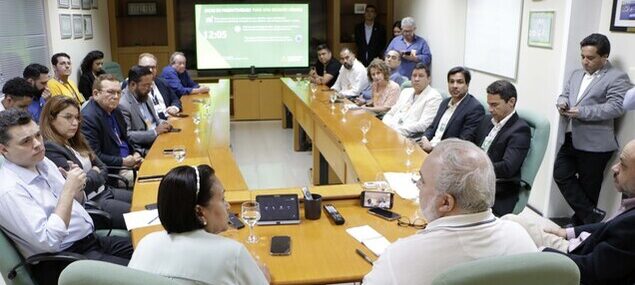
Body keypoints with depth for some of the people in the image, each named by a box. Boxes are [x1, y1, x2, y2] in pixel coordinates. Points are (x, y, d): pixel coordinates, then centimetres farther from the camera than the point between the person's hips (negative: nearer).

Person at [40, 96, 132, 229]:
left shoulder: (76, 141, 13)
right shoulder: (50, 149, -15)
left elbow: (103, 168, 14)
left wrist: (94, 174, -7)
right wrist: (95, 173, -1)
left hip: (105, 192, 9)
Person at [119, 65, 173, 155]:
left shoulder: (144, 96, 10)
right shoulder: (123, 104, -16)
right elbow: (127, 135, -20)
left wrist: (162, 123, 2)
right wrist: (155, 131, -21)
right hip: (143, 150, -8)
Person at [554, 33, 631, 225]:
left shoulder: (617, 78, -7)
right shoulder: (576, 74, 17)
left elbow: (616, 107, -18)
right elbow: (565, 94, 18)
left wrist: (582, 112, -23)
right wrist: (562, 102, -7)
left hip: (594, 144, -7)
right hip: (570, 139, 7)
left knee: (587, 187, 3)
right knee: (561, 175, 2)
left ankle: (581, 221, 19)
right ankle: (593, 216, 9)